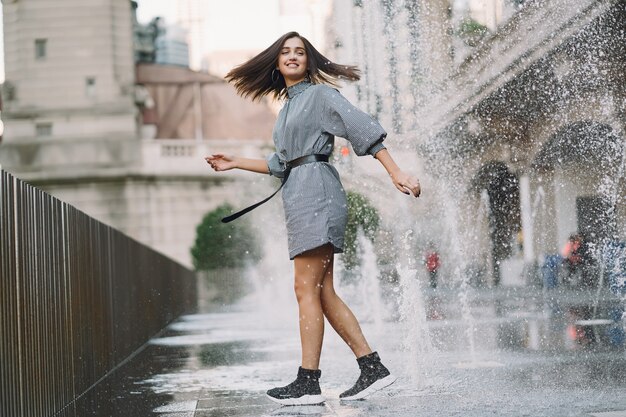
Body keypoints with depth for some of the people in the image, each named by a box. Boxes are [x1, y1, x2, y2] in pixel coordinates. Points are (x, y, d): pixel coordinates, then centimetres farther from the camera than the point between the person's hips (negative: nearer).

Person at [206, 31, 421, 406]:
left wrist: (396, 172, -19)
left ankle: (308, 382, -8)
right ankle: (373, 368, 7)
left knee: (307, 289, -10)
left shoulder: (319, 94, -2)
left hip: (316, 192, -9)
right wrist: (235, 163, 29)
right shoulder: (288, 106, 23)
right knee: (324, 293, 5)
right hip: (299, 196, 9)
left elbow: (362, 128, -10)